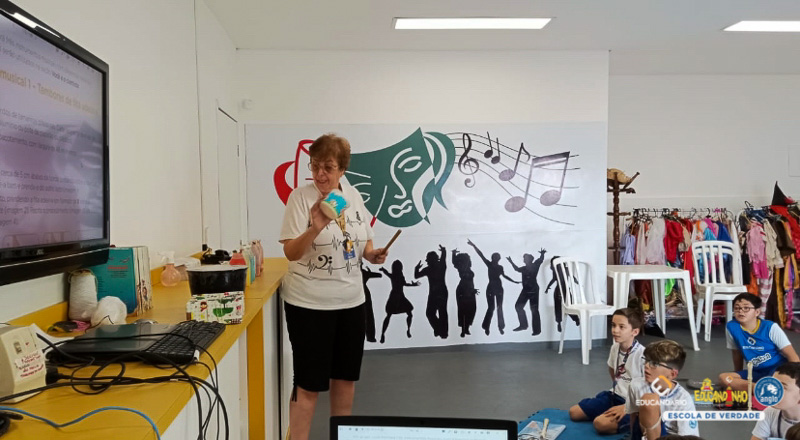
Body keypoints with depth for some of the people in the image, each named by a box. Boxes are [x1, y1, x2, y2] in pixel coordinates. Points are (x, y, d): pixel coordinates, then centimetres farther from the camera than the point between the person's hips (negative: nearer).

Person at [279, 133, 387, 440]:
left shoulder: (353, 195, 4)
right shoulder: (300, 197, -11)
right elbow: (291, 253, -17)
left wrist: (371, 254, -6)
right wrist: (315, 229, -33)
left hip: (351, 301, 6)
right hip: (309, 304, -5)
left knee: (346, 377, 17)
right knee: (309, 384, 2)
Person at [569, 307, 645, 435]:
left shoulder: (643, 355, -23)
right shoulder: (615, 348, 0)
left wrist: (626, 407, -22)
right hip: (615, 396, 8)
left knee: (601, 424, -31)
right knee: (574, 412, 2)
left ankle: (634, 422, -4)